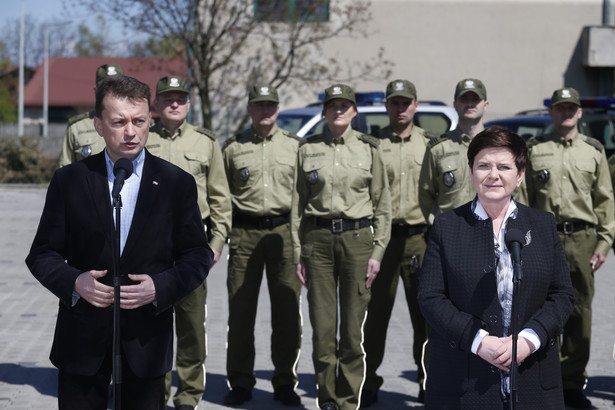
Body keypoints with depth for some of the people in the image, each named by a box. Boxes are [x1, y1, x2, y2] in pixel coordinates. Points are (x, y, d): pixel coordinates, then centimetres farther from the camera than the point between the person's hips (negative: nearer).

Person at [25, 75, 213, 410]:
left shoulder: (177, 184, 2)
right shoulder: (69, 180, 3)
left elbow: (197, 256, 4)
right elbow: (42, 253, 4)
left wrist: (160, 287, -14)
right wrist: (73, 282, -16)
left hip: (146, 339, 0)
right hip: (82, 337, 0)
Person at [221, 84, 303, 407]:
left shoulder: (294, 146, 9)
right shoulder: (233, 147, 9)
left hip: (284, 232, 0)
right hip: (244, 233, 0)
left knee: (287, 312, 1)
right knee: (240, 311, 2)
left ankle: (285, 382, 12)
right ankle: (240, 383, 12)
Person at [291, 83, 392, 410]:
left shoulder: (369, 149, 5)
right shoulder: (308, 149, 8)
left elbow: (383, 204, 6)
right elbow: (298, 203, 9)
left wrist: (378, 250, -1)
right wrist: (298, 252, 4)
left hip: (357, 237, -1)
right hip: (318, 238, 1)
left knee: (353, 329, -2)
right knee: (322, 327, 0)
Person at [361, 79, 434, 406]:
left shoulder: (430, 144, 9)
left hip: (420, 236, 1)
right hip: (381, 236, 0)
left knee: (426, 314, 3)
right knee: (374, 314, 2)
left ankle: (428, 382, 15)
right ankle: (368, 384, 12)